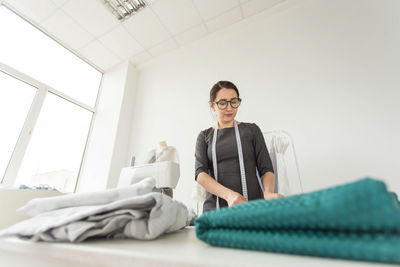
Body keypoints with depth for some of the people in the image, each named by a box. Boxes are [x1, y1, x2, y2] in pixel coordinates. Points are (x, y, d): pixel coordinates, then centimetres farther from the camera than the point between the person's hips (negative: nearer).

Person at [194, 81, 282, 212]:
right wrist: (228, 194, -19)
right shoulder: (204, 136, 9)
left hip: (252, 203, 0)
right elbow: (200, 173, -3)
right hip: (215, 207, 0)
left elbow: (266, 168, 7)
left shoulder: (252, 130, 10)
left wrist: (268, 192, -14)